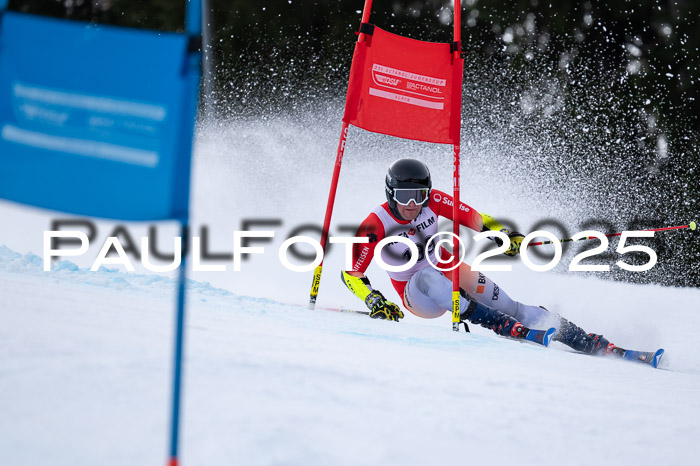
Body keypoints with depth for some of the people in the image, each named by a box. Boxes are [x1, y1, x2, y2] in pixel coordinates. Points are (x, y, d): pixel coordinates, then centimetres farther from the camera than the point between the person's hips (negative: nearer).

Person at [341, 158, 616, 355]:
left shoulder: (432, 201, -15)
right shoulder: (376, 225, -22)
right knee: (428, 277, -38)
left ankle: (587, 341, -9)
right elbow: (351, 273, -17)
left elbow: (473, 218, -8)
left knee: (507, 307, -13)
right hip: (419, 296, -3)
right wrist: (374, 301, -32)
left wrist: (503, 235, -25)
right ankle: (498, 324, -40)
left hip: (449, 271, 3)